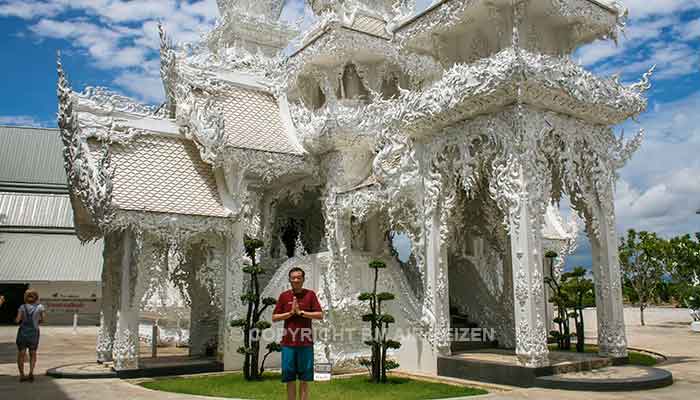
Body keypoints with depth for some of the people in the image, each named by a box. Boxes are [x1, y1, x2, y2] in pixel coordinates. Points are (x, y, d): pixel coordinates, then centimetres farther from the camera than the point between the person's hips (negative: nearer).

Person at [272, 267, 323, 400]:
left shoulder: (310, 294, 3)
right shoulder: (284, 296, 7)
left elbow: (320, 315, -4)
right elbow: (274, 318, 5)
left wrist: (301, 312, -11)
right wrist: (291, 313, -8)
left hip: (305, 342, -1)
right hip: (288, 342, 1)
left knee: (304, 379, 4)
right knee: (289, 378, 6)